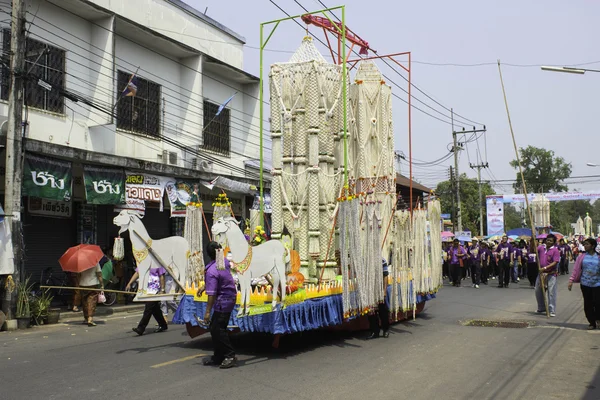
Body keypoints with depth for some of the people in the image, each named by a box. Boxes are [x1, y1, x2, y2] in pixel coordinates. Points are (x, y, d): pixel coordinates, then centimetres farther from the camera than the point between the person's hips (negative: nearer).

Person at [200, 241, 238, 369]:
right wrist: (204, 287, 25)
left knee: (218, 329, -3)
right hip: (230, 296, 9)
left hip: (223, 302, -9)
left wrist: (208, 311, -17)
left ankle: (230, 356, 2)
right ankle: (218, 357, 21)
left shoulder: (211, 271, -23)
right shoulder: (224, 262, 2)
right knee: (215, 328, 15)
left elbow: (211, 294, -23)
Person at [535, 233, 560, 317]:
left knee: (551, 292, -4)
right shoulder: (541, 248, 6)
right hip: (541, 273, 6)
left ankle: (552, 311, 3)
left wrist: (545, 268, -24)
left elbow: (555, 262, -15)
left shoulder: (555, 250, -8)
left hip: (551, 274, -6)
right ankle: (541, 308, 30)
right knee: (538, 291, 13)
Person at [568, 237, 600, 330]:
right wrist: (571, 280, -4)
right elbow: (576, 269, 1)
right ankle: (592, 323, 18)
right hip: (585, 284, 2)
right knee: (588, 304, 5)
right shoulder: (582, 256, 1)